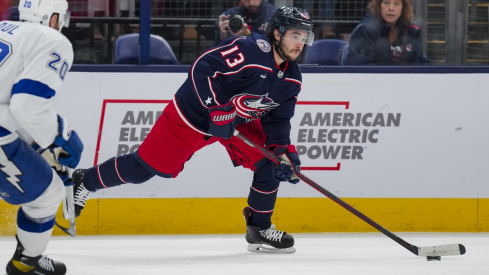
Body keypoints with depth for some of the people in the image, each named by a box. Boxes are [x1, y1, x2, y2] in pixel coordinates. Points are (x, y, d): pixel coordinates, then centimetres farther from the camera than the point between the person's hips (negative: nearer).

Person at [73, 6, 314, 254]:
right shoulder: (251, 50, -31)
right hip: (193, 114, -7)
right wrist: (217, 109, -36)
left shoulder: (292, 79, -6)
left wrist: (282, 150, -15)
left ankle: (259, 229, 8)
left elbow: (278, 119, 1)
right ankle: (84, 182, 21)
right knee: (147, 165, 0)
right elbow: (202, 68, -33)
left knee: (268, 163, -9)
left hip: (240, 121, 7)